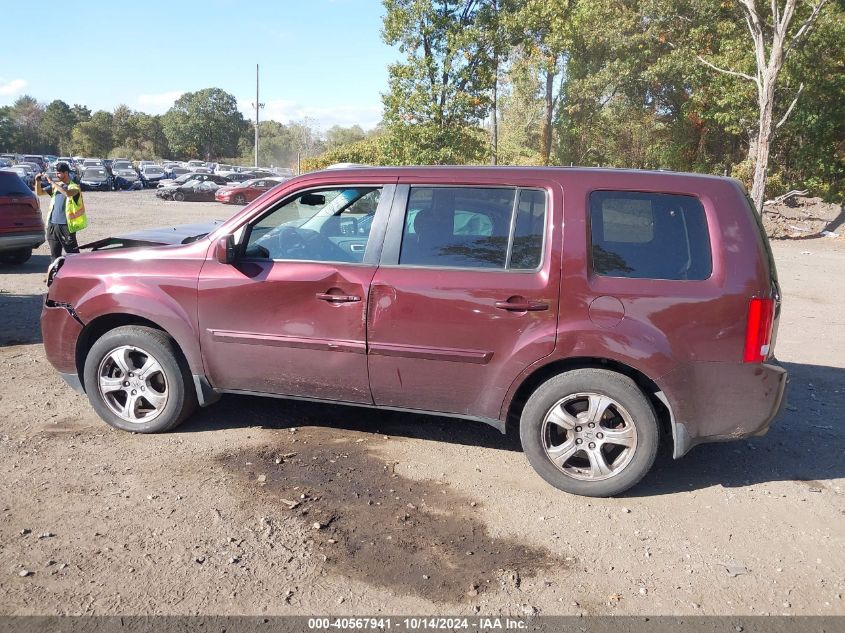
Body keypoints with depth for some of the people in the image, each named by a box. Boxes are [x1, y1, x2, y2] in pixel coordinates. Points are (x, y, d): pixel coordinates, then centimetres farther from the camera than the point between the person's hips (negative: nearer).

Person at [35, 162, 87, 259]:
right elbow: (39, 192, 20)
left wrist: (51, 181, -24)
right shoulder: (56, 185, 13)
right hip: (52, 224, 7)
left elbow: (68, 193, -28)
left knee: (73, 254, -4)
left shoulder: (74, 187, -5)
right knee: (54, 254, 13)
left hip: (65, 225, -7)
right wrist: (38, 182, 2)